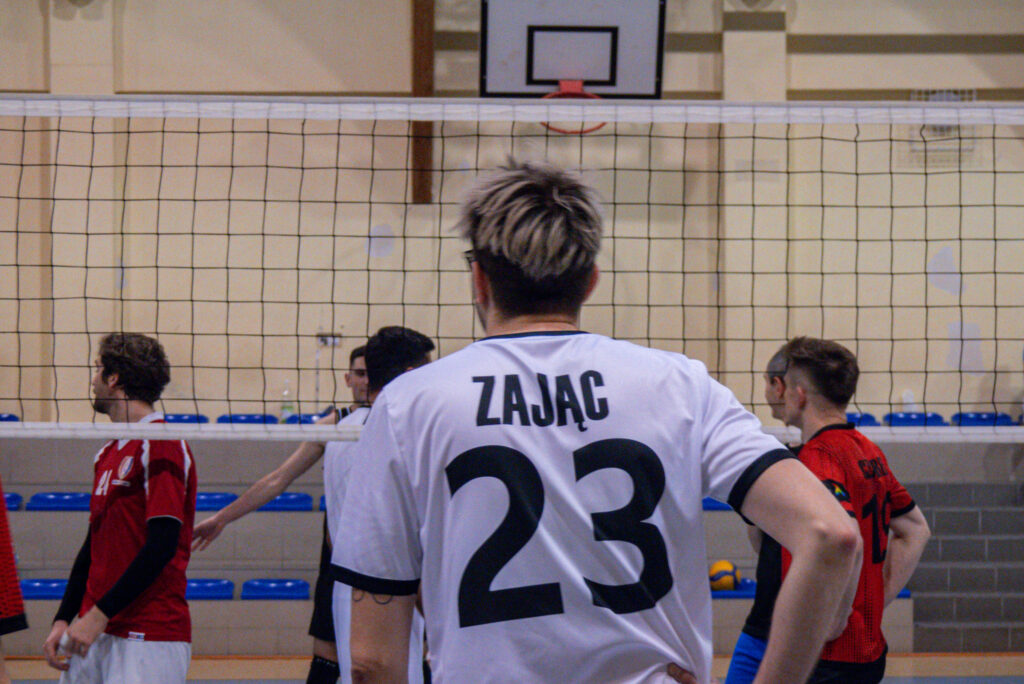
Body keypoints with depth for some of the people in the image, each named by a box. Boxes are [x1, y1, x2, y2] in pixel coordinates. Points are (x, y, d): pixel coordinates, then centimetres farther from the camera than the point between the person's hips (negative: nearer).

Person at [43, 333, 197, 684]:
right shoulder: (107, 453, 16)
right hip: (96, 631, 8)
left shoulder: (161, 445, -11)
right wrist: (63, 620, 12)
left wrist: (99, 615, -18)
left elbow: (162, 546, -18)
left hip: (149, 637, -8)